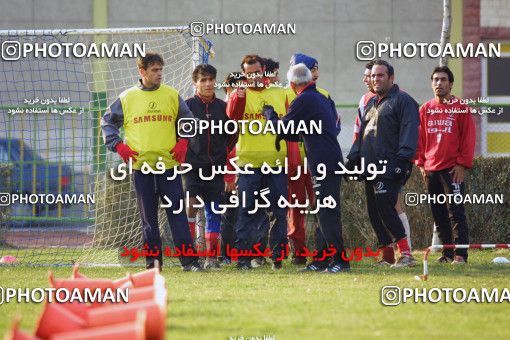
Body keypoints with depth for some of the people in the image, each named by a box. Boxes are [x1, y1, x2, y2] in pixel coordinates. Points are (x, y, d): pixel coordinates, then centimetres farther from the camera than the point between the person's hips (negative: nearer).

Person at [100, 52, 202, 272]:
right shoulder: (127, 98, 5)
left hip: (169, 163, 0)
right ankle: (153, 260, 9)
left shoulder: (172, 95, 6)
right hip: (141, 165, 0)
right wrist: (118, 146, 1)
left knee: (177, 213, -5)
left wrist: (183, 142, 4)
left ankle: (189, 260, -7)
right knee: (148, 216, 4)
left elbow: (188, 120, 18)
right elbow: (107, 122, 13)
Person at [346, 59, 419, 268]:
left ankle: (405, 253, -20)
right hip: (370, 168, 9)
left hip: (389, 168, -9)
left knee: (384, 207, -19)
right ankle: (386, 253, 13)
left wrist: (403, 159, -22)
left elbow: (409, 133, -12)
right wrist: (353, 159, 18)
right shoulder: (371, 103, 25)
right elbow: (362, 135, 29)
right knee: (374, 211, 6)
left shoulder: (402, 100, -2)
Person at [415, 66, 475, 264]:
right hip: (431, 170, 5)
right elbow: (420, 138, 14)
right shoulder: (425, 110, 11)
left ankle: (460, 254, -10)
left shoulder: (461, 108, 0)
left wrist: (462, 164, -8)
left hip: (453, 169, -5)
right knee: (438, 214, 7)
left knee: (455, 212, -9)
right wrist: (421, 163, 6)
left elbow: (468, 138, -2)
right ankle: (447, 253, 14)